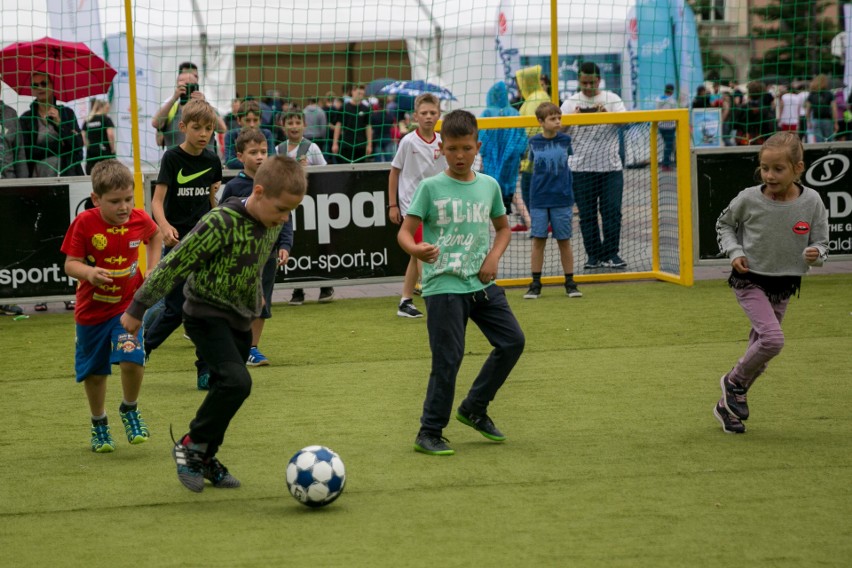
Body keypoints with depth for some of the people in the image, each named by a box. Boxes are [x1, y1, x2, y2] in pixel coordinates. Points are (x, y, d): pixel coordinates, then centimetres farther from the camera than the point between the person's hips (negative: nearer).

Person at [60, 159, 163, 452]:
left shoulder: (140, 219, -8)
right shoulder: (84, 223, -18)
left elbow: (155, 235, 16)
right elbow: (71, 263, -16)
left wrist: (152, 271, 6)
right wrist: (89, 273, -37)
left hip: (128, 306, 0)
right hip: (92, 308, 0)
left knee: (131, 360, -21)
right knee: (94, 372, 11)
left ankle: (130, 410, 8)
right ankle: (99, 425, 35)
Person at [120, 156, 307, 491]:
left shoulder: (273, 224, -2)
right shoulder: (221, 224, -26)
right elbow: (174, 265, -20)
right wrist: (137, 309, -14)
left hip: (241, 319, 8)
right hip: (207, 314, -8)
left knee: (226, 389, 11)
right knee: (237, 381, -23)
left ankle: (205, 459, 27)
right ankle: (192, 445, -5)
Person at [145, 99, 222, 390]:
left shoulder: (212, 160, 5)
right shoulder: (172, 158, -9)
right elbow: (157, 200, -15)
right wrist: (164, 227, -34)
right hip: (177, 243, -4)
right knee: (177, 308, -2)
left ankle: (205, 369, 6)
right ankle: (140, 349, 21)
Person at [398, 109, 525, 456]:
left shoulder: (489, 186, 8)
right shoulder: (431, 188, -5)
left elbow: (503, 227, 21)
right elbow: (405, 232, -8)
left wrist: (494, 256, 2)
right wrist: (416, 250, -30)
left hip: (481, 283, 5)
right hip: (443, 285, -5)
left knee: (512, 341, 3)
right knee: (448, 358, -7)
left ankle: (474, 409, 20)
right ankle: (429, 433, 5)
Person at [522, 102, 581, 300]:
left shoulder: (565, 140, 0)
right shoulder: (534, 142, 0)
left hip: (562, 199, 0)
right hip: (539, 200, 0)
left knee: (564, 241, 4)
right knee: (538, 240, 2)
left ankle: (570, 283, 13)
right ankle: (535, 284, 8)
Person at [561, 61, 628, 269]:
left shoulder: (612, 99, 7)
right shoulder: (571, 103, 6)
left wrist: (607, 113, -29)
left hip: (611, 166, 0)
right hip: (581, 168, 0)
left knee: (612, 211, -3)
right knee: (587, 214, 3)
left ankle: (611, 254, 4)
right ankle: (593, 255, 10)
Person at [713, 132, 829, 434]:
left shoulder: (811, 202, -11)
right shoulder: (749, 199, -14)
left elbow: (821, 242, 0)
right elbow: (724, 224, 6)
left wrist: (816, 253, -23)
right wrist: (734, 251, -10)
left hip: (784, 285, 4)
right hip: (750, 281, -3)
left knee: (759, 350, 12)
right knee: (772, 339, -23)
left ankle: (727, 406, 31)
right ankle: (734, 381, 4)